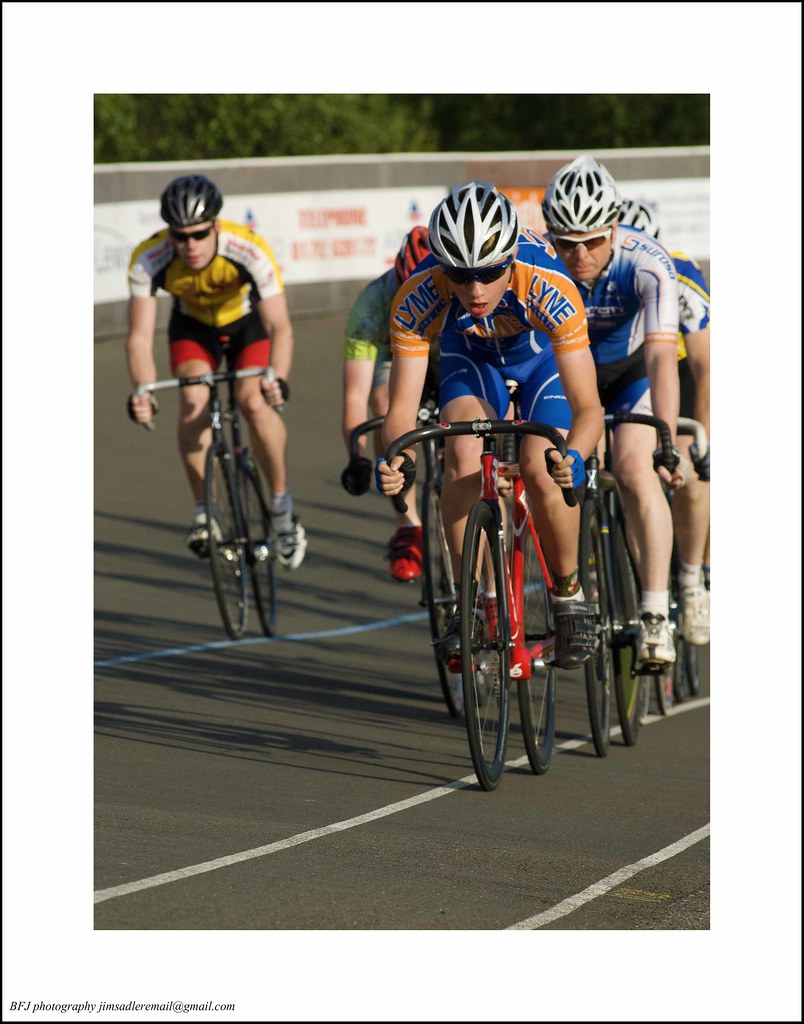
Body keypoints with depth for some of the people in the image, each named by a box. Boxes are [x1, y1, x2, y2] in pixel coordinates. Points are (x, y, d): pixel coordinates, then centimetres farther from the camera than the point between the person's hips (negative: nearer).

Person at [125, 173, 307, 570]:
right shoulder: (148, 259, -32)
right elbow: (140, 336, -31)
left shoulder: (249, 250, -37)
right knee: (193, 399, -24)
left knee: (254, 402, -23)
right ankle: (203, 510, -10)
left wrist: (278, 380, -58)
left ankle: (281, 503, -3)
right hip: (193, 324, 2)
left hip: (248, 319, -1)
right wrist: (143, 393, -48)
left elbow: (280, 327, -40)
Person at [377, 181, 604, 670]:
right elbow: (402, 407, -32)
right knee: (464, 452, -27)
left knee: (541, 469, -23)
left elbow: (587, 406, -41)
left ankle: (570, 595, 2)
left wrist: (573, 457, -62)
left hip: (544, 351, -1)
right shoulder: (418, 297, -36)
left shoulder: (550, 287, -41)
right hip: (471, 355, 1)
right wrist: (398, 459, -54)